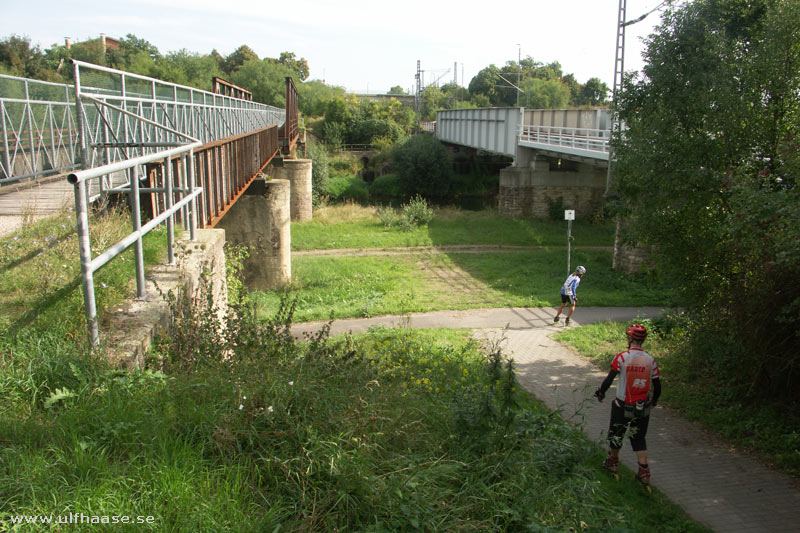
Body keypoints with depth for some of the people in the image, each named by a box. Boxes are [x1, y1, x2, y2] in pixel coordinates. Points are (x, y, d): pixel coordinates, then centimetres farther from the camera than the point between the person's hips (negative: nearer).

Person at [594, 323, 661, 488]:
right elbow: (657, 386, 2)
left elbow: (609, 379, -17)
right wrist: (654, 401, 21)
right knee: (639, 437, 17)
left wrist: (600, 393, 1)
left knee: (616, 434, 19)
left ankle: (613, 462, 37)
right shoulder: (650, 360, -5)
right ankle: (644, 472, 12)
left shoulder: (622, 357, -16)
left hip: (623, 406, -3)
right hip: (643, 408, 3)